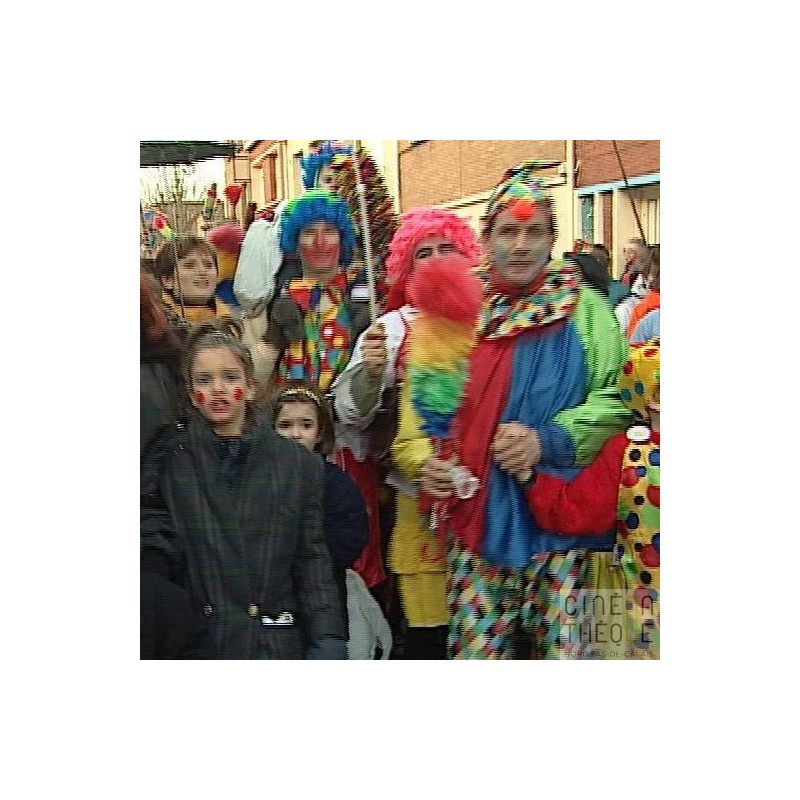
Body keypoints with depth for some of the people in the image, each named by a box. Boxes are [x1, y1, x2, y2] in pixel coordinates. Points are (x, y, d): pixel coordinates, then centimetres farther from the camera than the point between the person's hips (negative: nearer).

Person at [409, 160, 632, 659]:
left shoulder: (583, 307, 4)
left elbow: (617, 399, -3)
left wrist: (548, 440, -16)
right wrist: (426, 464, -6)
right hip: (475, 520, 2)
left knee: (563, 650, 1)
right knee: (476, 649, 4)